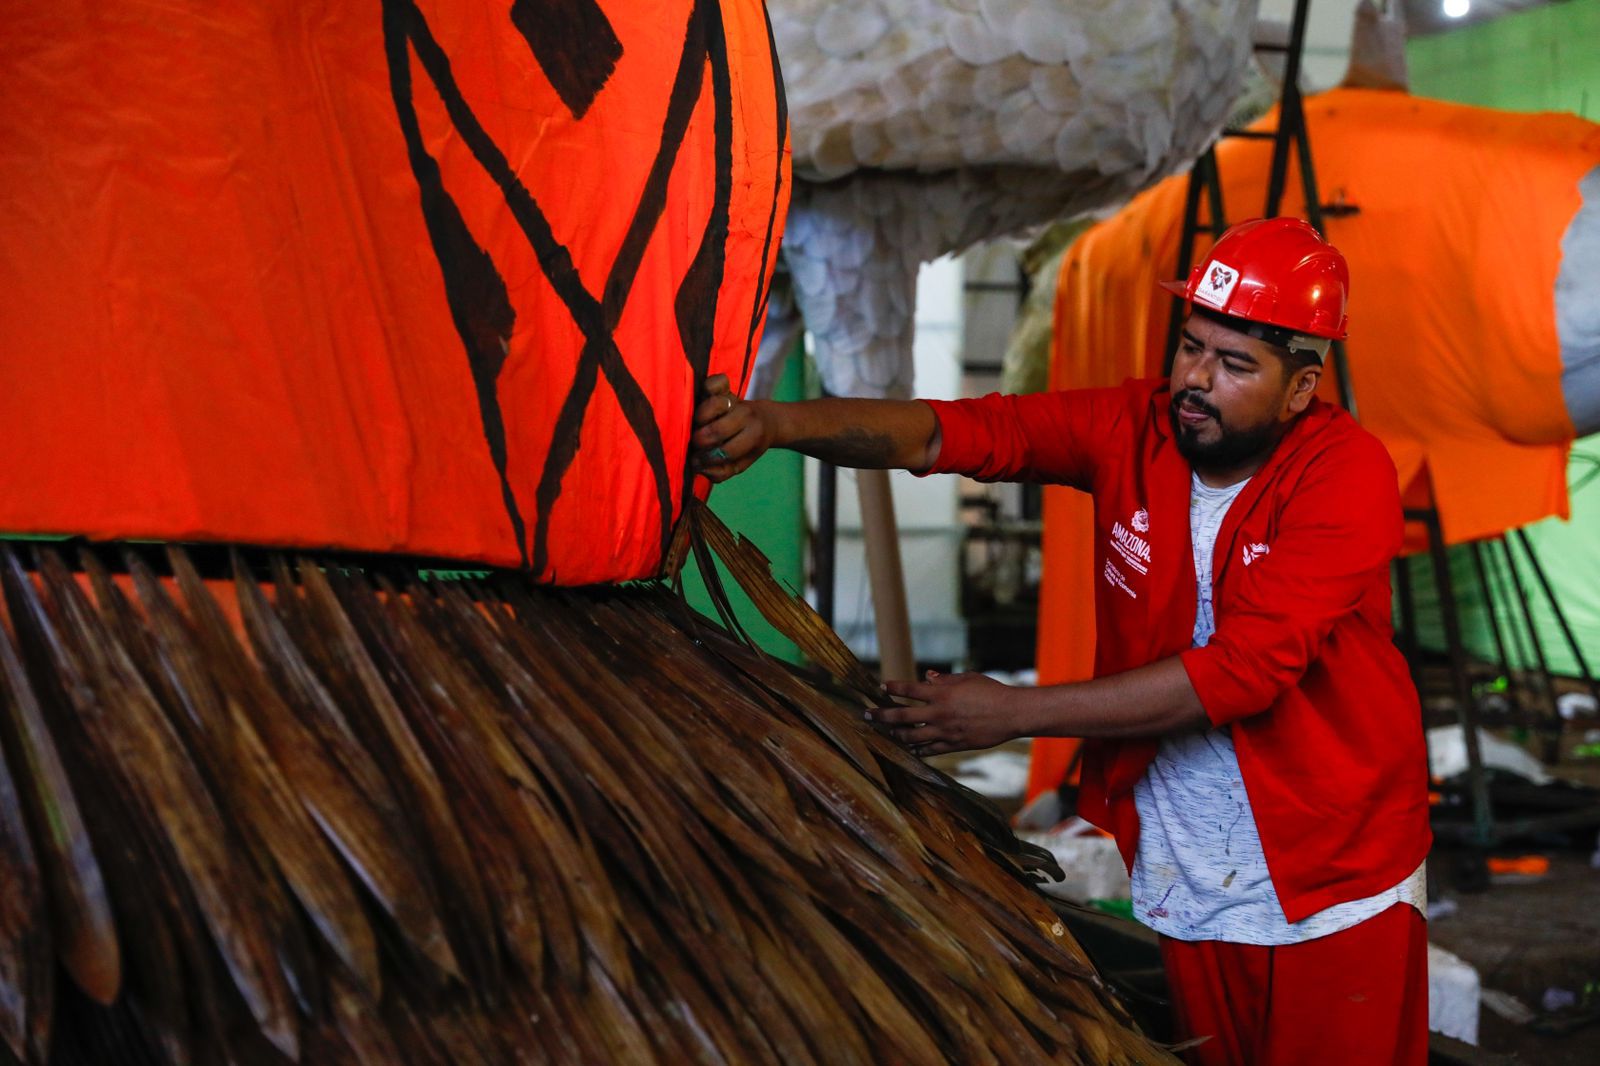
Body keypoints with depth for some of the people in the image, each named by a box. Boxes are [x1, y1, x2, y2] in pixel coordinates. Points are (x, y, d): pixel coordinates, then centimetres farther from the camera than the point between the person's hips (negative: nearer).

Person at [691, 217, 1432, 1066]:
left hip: (1333, 886, -3)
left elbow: (1242, 668, -26)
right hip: (1184, 881, 3)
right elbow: (952, 432, -17)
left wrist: (1014, 713, -27)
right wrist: (777, 423, -34)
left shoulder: (1347, 474, -18)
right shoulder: (1133, 429, -6)